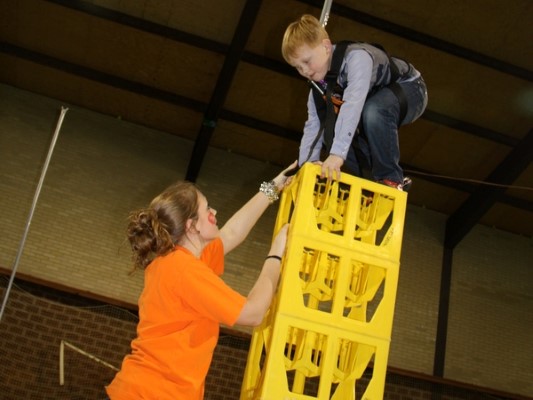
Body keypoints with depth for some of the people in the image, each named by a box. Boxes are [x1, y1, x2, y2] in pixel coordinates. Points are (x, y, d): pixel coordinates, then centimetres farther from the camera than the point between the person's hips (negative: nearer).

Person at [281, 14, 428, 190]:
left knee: (372, 112, -38)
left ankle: (391, 179, -24)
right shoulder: (319, 83, -10)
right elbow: (313, 125, -10)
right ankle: (371, 182, 0)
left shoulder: (356, 57, -35)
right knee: (331, 132, -7)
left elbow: (353, 104, -47)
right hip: (376, 95, 8)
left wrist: (337, 153, -56)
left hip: (408, 88, -8)